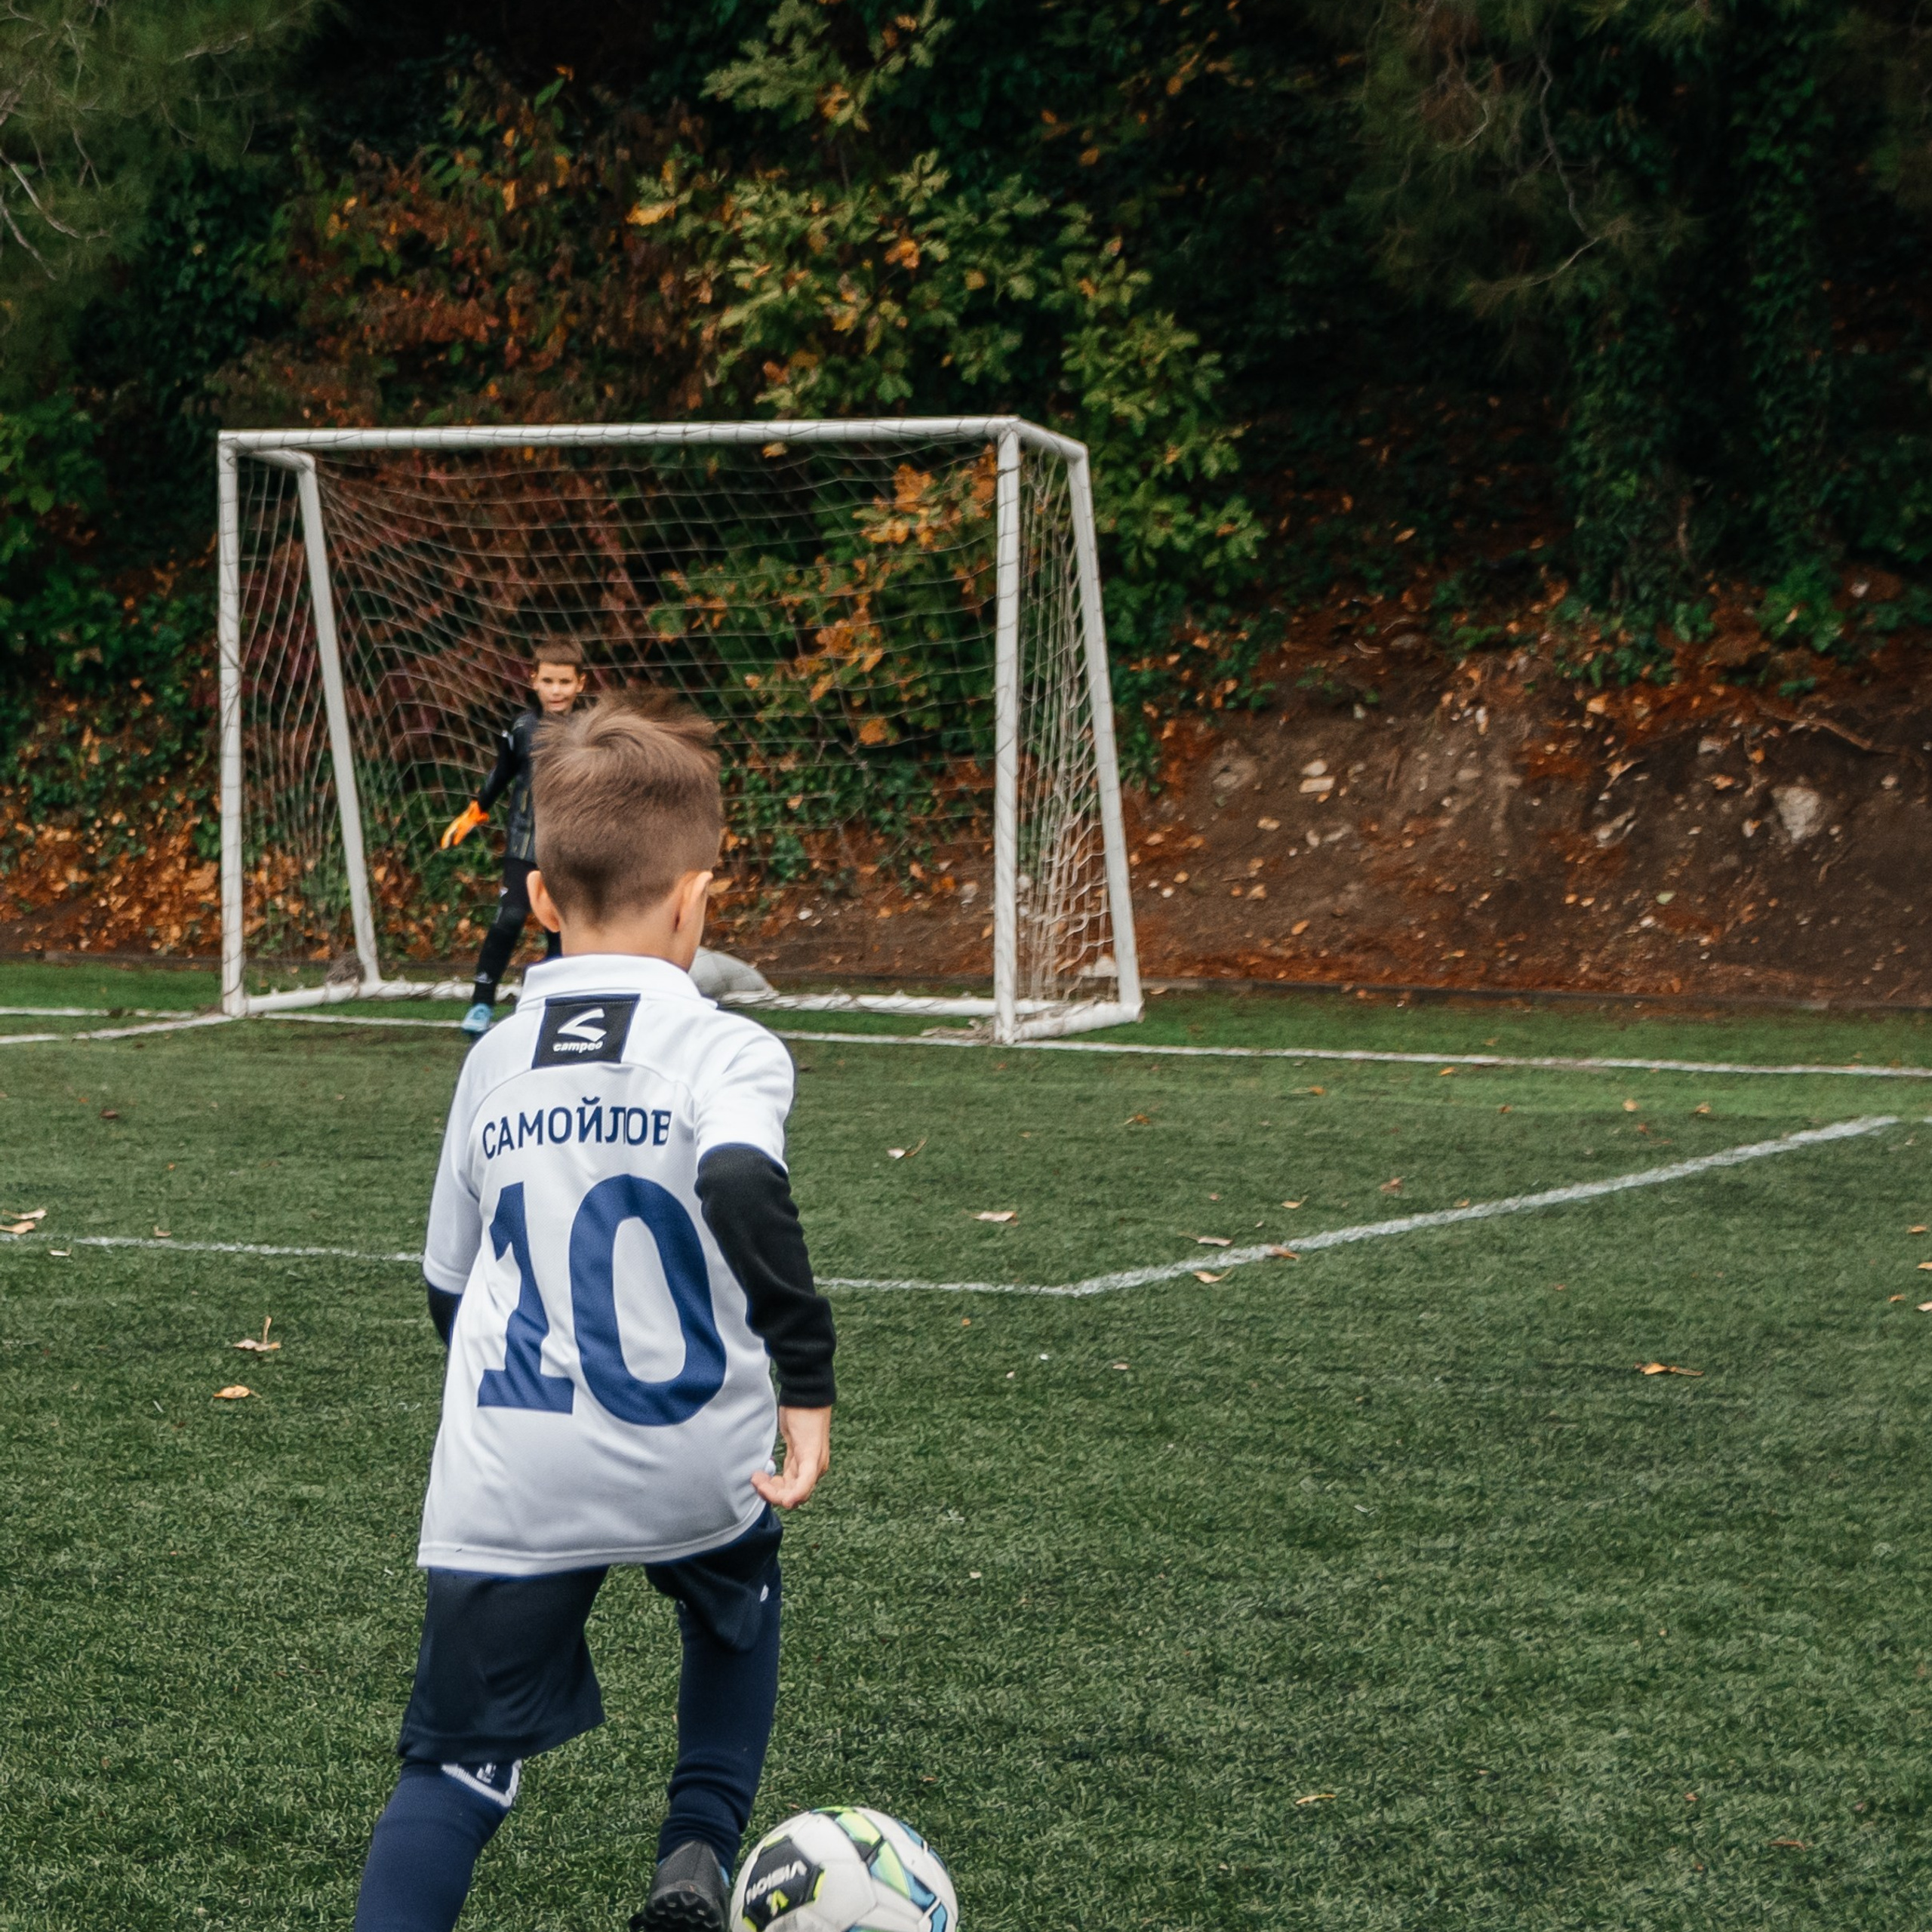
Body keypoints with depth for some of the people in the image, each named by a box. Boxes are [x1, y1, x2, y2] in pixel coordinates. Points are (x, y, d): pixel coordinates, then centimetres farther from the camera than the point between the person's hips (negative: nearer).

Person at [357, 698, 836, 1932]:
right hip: (694, 1463, -1)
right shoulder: (724, 1050, -7)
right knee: (737, 1616, 32)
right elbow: (742, 1187, -29)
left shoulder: (494, 1062, 8)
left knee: (460, 1761, 4)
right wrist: (808, 1381, -25)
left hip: (504, 1485, 2)